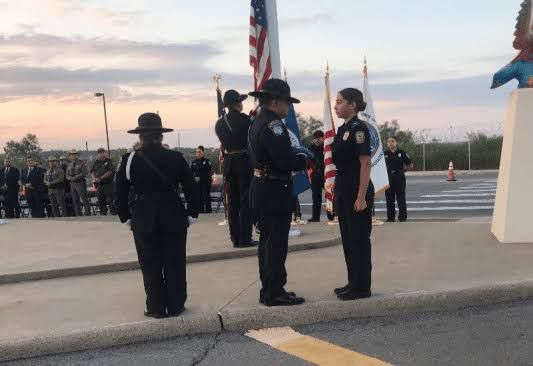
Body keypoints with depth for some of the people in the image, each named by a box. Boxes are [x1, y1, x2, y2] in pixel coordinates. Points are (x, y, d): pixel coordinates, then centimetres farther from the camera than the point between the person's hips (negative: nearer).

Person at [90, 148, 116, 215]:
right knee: (100, 202, 10)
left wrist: (100, 178, -15)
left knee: (110, 201, -9)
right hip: (98, 185, 5)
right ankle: (103, 214, 18)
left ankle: (114, 214, -8)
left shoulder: (108, 162, 0)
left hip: (107, 184, -5)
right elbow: (92, 171, 11)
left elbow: (111, 172, -11)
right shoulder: (96, 162, 14)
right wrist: (94, 178, -9)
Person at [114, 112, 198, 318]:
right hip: (174, 218, 1)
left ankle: (157, 308, 17)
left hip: (143, 220, 0)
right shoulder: (176, 158, -4)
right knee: (174, 263, 10)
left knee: (150, 265, 10)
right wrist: (192, 214, 6)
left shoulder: (129, 160, -5)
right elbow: (190, 189, -2)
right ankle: (175, 306, 17)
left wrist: (126, 217, 9)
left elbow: (120, 193, -1)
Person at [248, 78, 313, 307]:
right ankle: (275, 293, 5)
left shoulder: (257, 123, 15)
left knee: (268, 241, 15)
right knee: (277, 243, -2)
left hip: (261, 188, 10)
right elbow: (285, 160, -23)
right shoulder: (273, 124, -17)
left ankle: (268, 290, 24)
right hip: (275, 191, -10)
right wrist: (305, 160, -5)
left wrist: (298, 159, 9)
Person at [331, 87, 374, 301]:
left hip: (357, 189, -9)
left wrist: (361, 197, -21)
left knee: (359, 239, 0)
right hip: (343, 188, 9)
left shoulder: (358, 129, -13)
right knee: (348, 237, 14)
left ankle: (362, 287, 10)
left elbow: (366, 164, -18)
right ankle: (353, 283, 25)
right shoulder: (344, 129, 13)